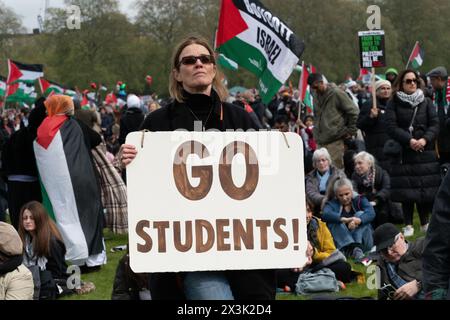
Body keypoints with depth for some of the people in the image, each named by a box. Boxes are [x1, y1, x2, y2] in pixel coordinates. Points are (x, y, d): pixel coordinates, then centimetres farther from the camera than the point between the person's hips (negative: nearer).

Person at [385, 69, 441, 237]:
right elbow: (391, 127, -8)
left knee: (426, 187, 3)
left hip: (425, 151, 2)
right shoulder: (394, 103, 1)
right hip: (403, 152, -2)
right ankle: (408, 224, 7)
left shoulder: (426, 102, 8)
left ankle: (425, 222, 16)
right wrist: (409, 140, -18)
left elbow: (435, 124, 2)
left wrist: (425, 139, -15)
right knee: (406, 189, -1)